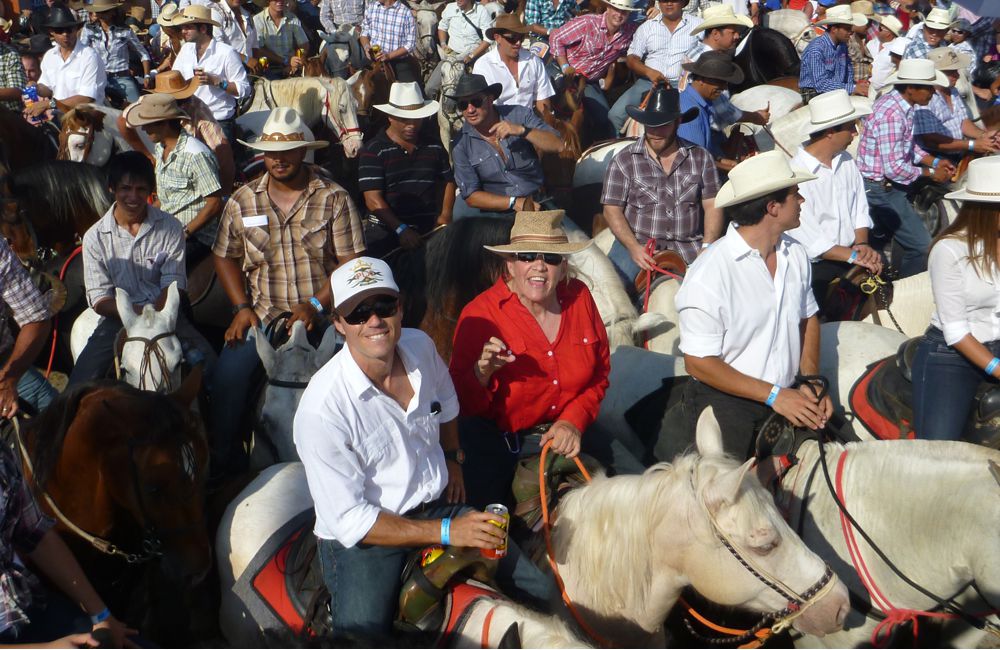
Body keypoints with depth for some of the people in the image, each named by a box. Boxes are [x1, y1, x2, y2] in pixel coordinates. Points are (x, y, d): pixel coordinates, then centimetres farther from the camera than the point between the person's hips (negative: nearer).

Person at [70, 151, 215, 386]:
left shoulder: (170, 228, 4)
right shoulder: (95, 237, 2)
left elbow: (173, 284, -1)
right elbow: (100, 300, -3)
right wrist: (138, 313, -22)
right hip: (118, 319, 0)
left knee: (206, 362, -23)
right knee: (81, 381, -22)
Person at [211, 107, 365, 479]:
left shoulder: (334, 198, 2)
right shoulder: (243, 201, 10)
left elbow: (350, 261, -3)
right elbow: (225, 257, 14)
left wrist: (317, 305, -15)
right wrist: (242, 308, 0)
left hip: (322, 317, -2)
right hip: (262, 317, 2)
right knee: (228, 374, -21)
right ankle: (222, 463, 1)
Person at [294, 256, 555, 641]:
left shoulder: (421, 347, -3)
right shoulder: (322, 410, -23)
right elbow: (349, 521, -20)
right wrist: (446, 532, -21)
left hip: (437, 506, 6)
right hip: (362, 534, -6)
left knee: (540, 591, -4)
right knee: (362, 633, -32)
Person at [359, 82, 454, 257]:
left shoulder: (433, 144, 14)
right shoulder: (373, 150, -1)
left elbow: (448, 181, 22)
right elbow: (373, 199, -9)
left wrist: (445, 215, 4)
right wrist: (401, 229, -20)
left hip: (430, 230, 3)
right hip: (387, 232, -3)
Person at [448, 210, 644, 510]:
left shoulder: (578, 297, -2)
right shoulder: (480, 314, -16)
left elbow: (599, 371, 8)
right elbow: (462, 404, -13)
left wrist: (573, 420, -7)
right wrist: (482, 373, -34)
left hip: (567, 429, 5)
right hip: (499, 439, -5)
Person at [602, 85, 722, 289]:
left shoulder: (701, 158, 10)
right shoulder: (624, 160, 4)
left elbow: (712, 206, 7)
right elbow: (612, 210, 1)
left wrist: (707, 248, -9)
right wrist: (634, 247, -15)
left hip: (689, 247, 2)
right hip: (638, 243, -1)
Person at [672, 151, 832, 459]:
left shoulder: (796, 254, 1)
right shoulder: (708, 275, -19)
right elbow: (698, 363, -16)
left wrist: (810, 381, 0)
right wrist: (774, 395, -16)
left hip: (788, 396, 6)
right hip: (725, 404, -6)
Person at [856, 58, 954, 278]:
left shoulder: (902, 105, 3)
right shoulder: (891, 114, -27)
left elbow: (907, 145, 18)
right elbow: (894, 168, -28)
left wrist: (935, 162, 5)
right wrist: (930, 173, -15)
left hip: (889, 183, 10)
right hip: (880, 188, -10)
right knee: (921, 245, -8)